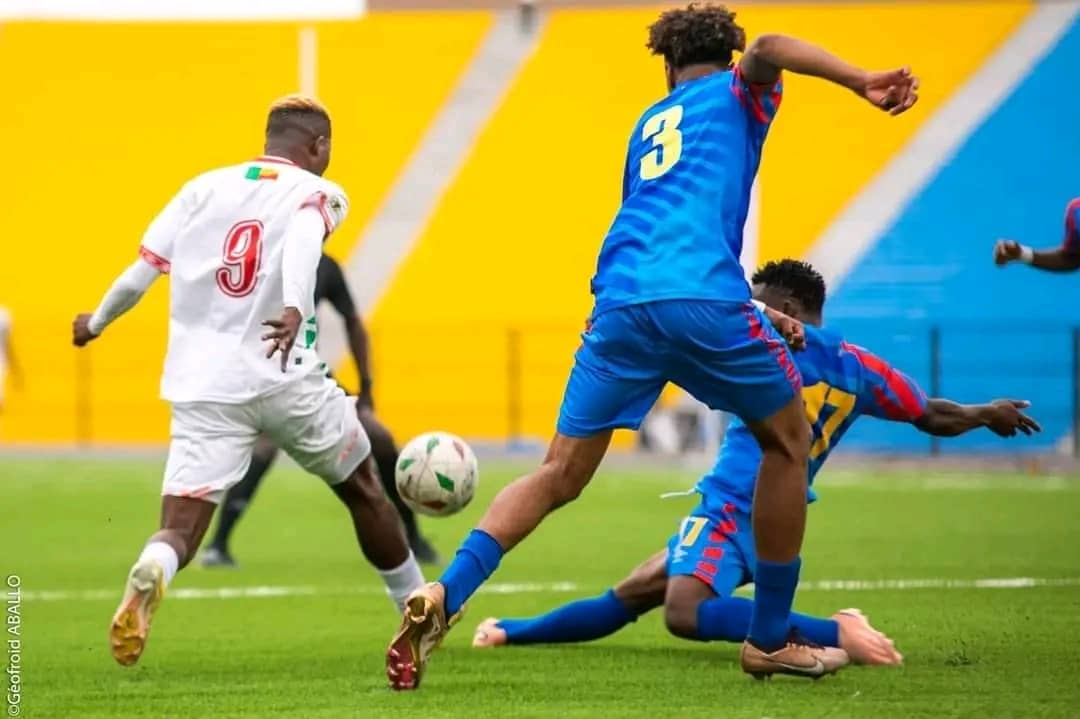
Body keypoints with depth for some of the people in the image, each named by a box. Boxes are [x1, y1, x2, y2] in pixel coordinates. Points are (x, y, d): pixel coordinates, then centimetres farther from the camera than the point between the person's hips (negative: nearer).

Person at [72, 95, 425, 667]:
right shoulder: (317, 195, 2)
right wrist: (296, 309, -38)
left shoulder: (202, 188, 12)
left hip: (202, 389, 2)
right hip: (285, 380, -2)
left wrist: (96, 323, 28)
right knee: (362, 488, 22)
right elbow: (305, 241, -21)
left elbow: (140, 273, 10)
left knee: (179, 531, -2)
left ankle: (149, 575, -38)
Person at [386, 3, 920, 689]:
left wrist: (754, 313, 42)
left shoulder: (649, 124, 33)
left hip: (621, 300, 5)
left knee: (560, 475, 8)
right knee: (787, 441, 18)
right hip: (703, 301, -5)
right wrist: (864, 83, -16)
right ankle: (770, 640, 19)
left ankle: (444, 597, -14)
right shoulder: (735, 94, 17)